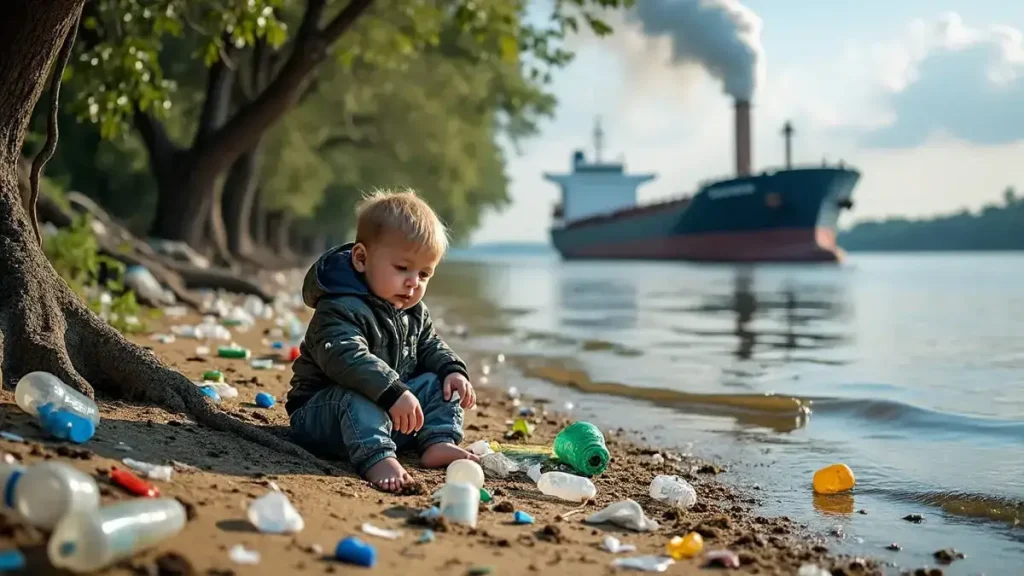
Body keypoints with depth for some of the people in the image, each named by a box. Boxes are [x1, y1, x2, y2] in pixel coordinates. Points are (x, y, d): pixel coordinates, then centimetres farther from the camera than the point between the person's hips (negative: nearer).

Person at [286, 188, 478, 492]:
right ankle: (377, 458, -49)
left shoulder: (414, 313, 7)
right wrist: (394, 393, -46)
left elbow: (430, 347, 20)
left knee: (438, 384, -2)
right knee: (360, 396, -38)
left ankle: (438, 443, -11)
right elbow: (347, 358, -39)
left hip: (392, 404, 8)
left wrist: (452, 371, -3)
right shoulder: (340, 309, -23)